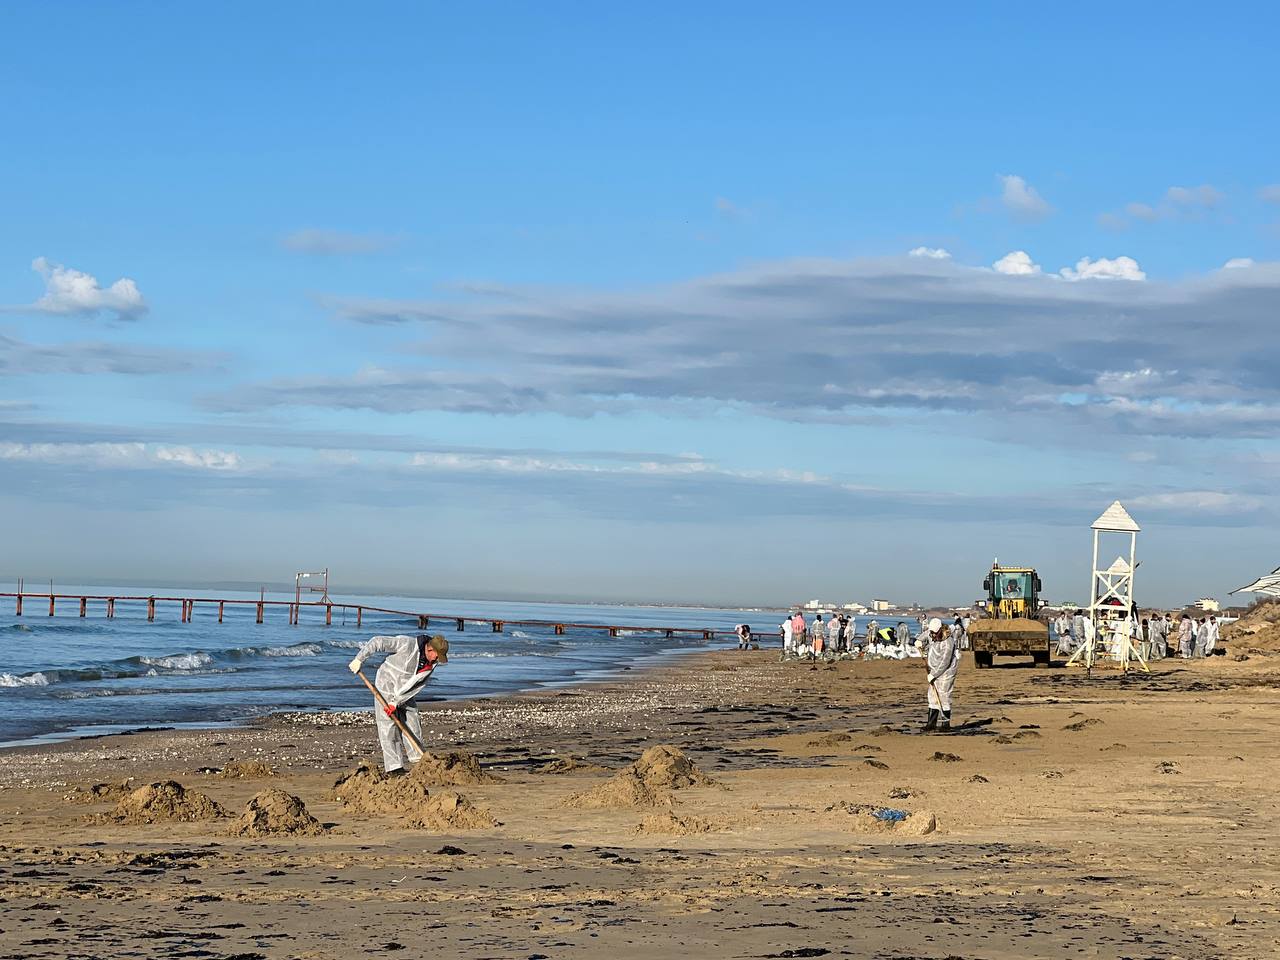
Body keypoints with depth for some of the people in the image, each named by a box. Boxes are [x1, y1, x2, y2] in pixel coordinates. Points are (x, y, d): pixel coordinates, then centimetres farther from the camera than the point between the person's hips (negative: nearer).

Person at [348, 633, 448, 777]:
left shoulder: (432, 663, -10)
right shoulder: (407, 644, -28)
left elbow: (419, 685, -10)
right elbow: (378, 642, -23)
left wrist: (397, 701, -17)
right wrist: (359, 660, -22)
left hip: (405, 693, 6)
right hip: (387, 686, -6)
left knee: (413, 724, 3)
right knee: (388, 726, -9)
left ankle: (418, 761, 12)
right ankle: (392, 767, -11)